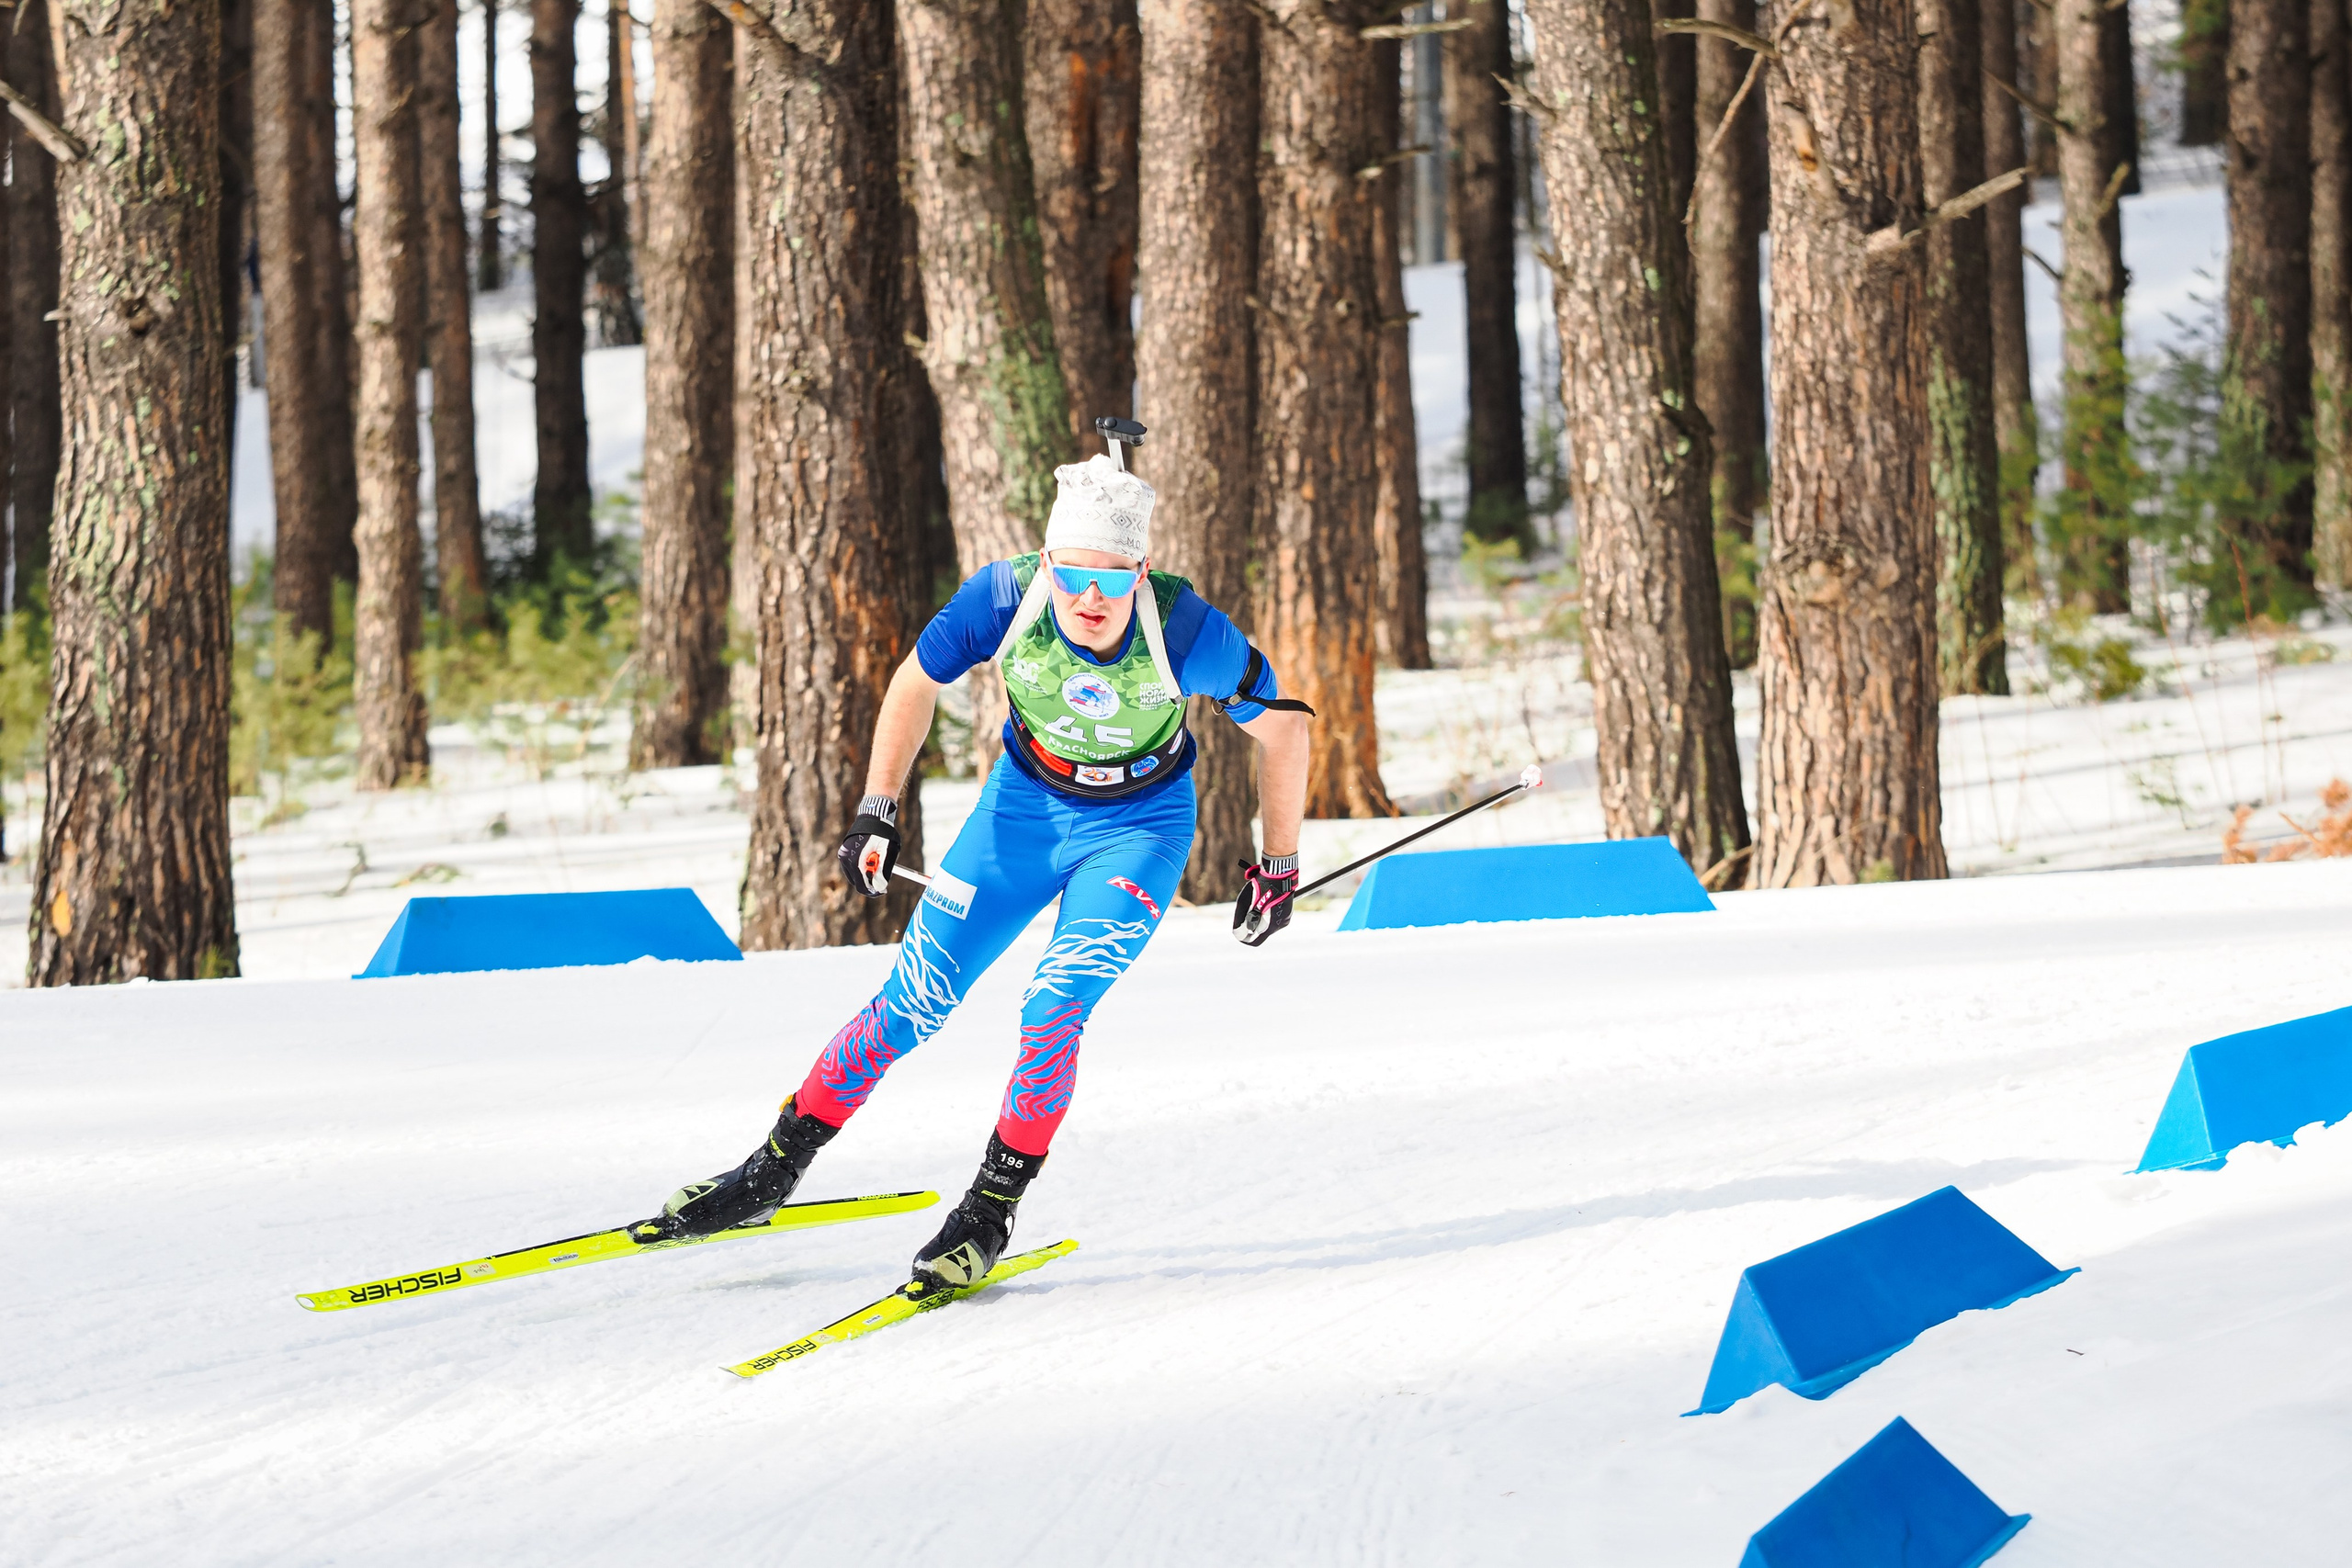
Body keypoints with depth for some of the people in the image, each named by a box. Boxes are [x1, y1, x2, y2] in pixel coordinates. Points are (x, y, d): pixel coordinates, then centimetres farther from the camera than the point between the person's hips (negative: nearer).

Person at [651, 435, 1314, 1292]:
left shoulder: (1187, 631, -32)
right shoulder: (1006, 597, -27)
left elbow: (1281, 725, -15)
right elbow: (915, 684, -7)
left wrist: (1280, 866, -6)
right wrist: (875, 810, -10)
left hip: (1138, 826, -2)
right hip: (1024, 803, 2)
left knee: (1052, 1012, -21)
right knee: (911, 1004, 1)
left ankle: (990, 1213, -4)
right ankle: (776, 1167, 17)